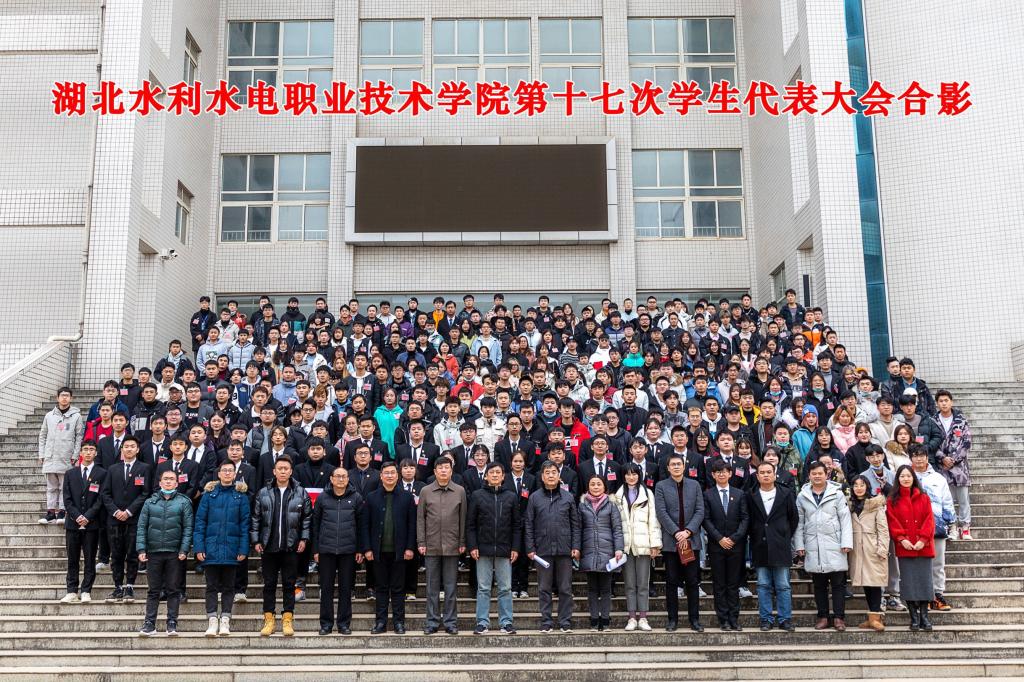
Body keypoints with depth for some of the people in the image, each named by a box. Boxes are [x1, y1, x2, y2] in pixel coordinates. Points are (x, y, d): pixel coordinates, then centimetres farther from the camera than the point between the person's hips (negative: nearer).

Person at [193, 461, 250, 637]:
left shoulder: (241, 495, 3)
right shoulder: (209, 494, 4)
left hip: (231, 548, 0)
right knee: (212, 586, 5)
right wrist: (199, 547, -7)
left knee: (228, 586, 7)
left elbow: (245, 523, 0)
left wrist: (243, 549, -7)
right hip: (211, 548, 0)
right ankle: (212, 620, 9)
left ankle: (225, 620, 13)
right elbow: (200, 521, 2)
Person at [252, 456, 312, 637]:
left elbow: (307, 517, 5)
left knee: (289, 584, 5)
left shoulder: (301, 493, 1)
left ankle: (287, 618, 12)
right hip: (269, 546, 1)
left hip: (291, 547, -1)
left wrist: (304, 539, -1)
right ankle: (268, 619, 14)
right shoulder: (263, 493, 3)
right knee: (269, 584, 7)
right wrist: (256, 541, 0)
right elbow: (255, 518, 5)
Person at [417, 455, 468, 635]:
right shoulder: (426, 491, 4)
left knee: (450, 586, 4)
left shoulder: (460, 491, 4)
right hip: (431, 546, 0)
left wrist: (462, 543, 1)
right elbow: (420, 518, 4)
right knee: (432, 586, 6)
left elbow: (463, 518, 5)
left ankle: (450, 622, 12)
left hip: (452, 546, 0)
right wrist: (421, 542, -2)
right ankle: (432, 621, 14)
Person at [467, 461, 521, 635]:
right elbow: (470, 524, 3)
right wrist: (472, 546, -6)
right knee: (483, 588, 4)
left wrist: (515, 548, 0)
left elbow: (517, 525, 7)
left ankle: (506, 622, 12)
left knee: (505, 588, 4)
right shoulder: (477, 495, 3)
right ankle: (482, 622, 10)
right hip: (483, 549, -1)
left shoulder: (511, 496, 7)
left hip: (504, 549, 1)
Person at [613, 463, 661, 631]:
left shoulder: (647, 494, 5)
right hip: (625, 545, 2)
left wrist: (655, 544, -5)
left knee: (643, 584, 1)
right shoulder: (618, 495, 10)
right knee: (629, 584, 5)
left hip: (643, 544, -1)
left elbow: (653, 520, 1)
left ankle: (643, 618, 6)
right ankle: (632, 618, 9)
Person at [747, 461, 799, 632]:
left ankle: (785, 619, 9)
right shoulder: (751, 496, 4)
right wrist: (755, 538, 4)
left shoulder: (786, 493, 3)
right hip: (760, 547, 1)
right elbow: (748, 520, 9)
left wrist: (786, 537, 7)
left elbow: (794, 518, 10)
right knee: (763, 586, 5)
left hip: (780, 547, -1)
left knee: (783, 586, 2)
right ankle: (766, 619, 11)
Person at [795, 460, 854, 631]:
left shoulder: (837, 493, 2)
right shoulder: (802, 496, 7)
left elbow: (845, 519, -1)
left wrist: (847, 542, -7)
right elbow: (799, 522, 9)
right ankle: (823, 617, 15)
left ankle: (839, 617, 6)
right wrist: (799, 544, 3)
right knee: (819, 584, 8)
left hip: (834, 546, -2)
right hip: (813, 546, 2)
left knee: (838, 583, 0)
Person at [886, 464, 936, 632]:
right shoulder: (893, 500, 6)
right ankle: (914, 617, 7)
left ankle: (924, 617, 8)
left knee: (924, 579, 0)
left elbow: (929, 520, 1)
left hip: (923, 547, 1)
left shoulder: (923, 498, 7)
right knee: (908, 582, 0)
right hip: (904, 547, 0)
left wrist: (923, 539, -11)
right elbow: (892, 522, 0)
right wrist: (901, 539, -13)